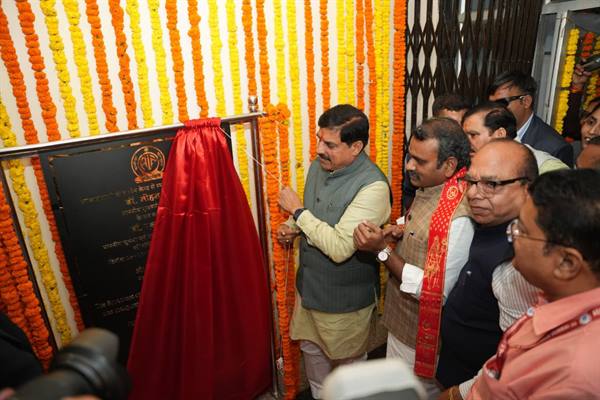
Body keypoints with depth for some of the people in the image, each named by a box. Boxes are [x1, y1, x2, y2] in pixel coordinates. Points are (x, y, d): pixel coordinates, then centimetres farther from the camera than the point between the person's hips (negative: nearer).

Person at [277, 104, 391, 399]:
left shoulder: (373, 187, -28)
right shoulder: (319, 166, -3)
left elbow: (339, 247, -32)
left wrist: (297, 210, -24)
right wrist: (294, 228, -7)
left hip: (345, 300, -7)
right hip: (310, 287, 7)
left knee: (348, 364, 19)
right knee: (312, 349, 27)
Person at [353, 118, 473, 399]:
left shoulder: (458, 217, -32)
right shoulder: (427, 188, -4)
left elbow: (436, 293, -28)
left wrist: (382, 250, -29)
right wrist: (400, 230, -7)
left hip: (420, 336, -8)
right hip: (401, 320, 8)